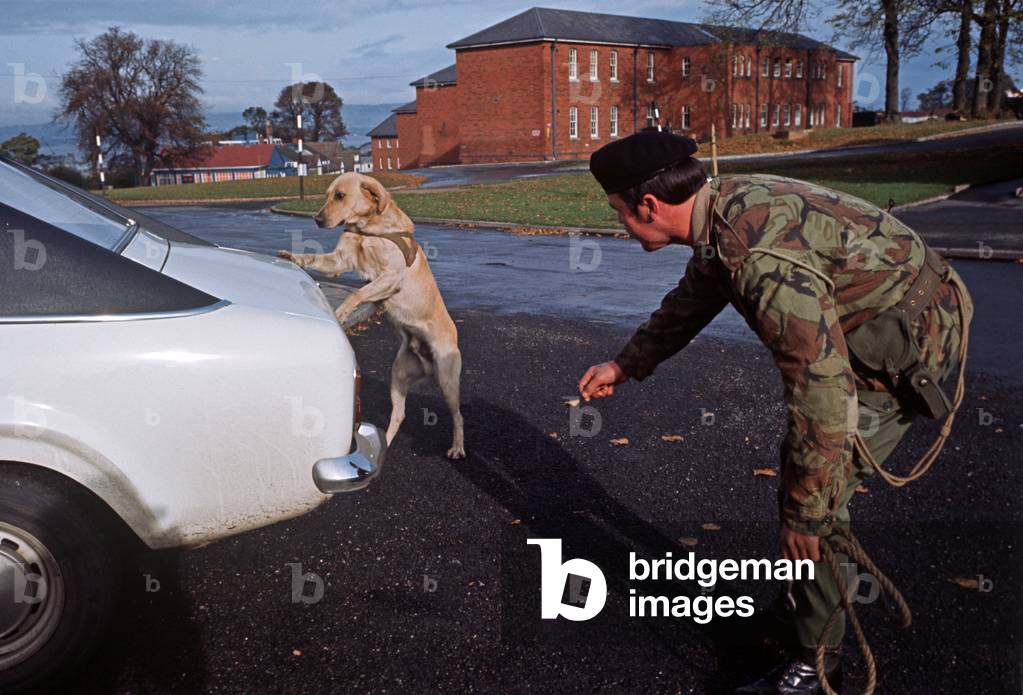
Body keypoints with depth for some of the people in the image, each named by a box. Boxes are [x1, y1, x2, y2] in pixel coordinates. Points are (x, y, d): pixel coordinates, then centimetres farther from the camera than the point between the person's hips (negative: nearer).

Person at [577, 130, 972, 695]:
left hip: (905, 343, -10)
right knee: (800, 465, 20)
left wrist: (805, 514, -25)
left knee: (815, 499, -8)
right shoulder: (723, 208, -3)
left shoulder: (762, 255, -35)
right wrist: (625, 364, 27)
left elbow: (821, 388, -35)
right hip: (864, 329, 10)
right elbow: (691, 300, 16)